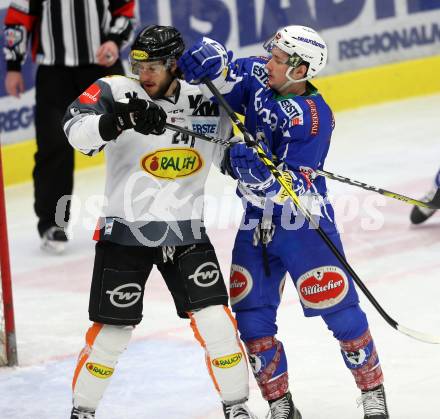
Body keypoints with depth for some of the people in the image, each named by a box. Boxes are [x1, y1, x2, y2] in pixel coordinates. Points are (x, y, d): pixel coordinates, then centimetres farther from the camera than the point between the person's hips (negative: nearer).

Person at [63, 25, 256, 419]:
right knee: (112, 330, 1)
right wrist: (123, 118, -43)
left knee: (215, 320, -5)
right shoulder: (117, 91, -10)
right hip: (126, 231, -2)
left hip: (186, 232, 2)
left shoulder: (207, 101, 0)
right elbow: (77, 131, -27)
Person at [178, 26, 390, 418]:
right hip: (257, 223, 6)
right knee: (252, 318, 4)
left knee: (340, 311, -3)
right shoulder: (256, 76, -4)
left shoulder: (314, 118, -21)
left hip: (304, 223, -6)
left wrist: (260, 174, -43)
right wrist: (211, 59, -23)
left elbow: (296, 187, -25)